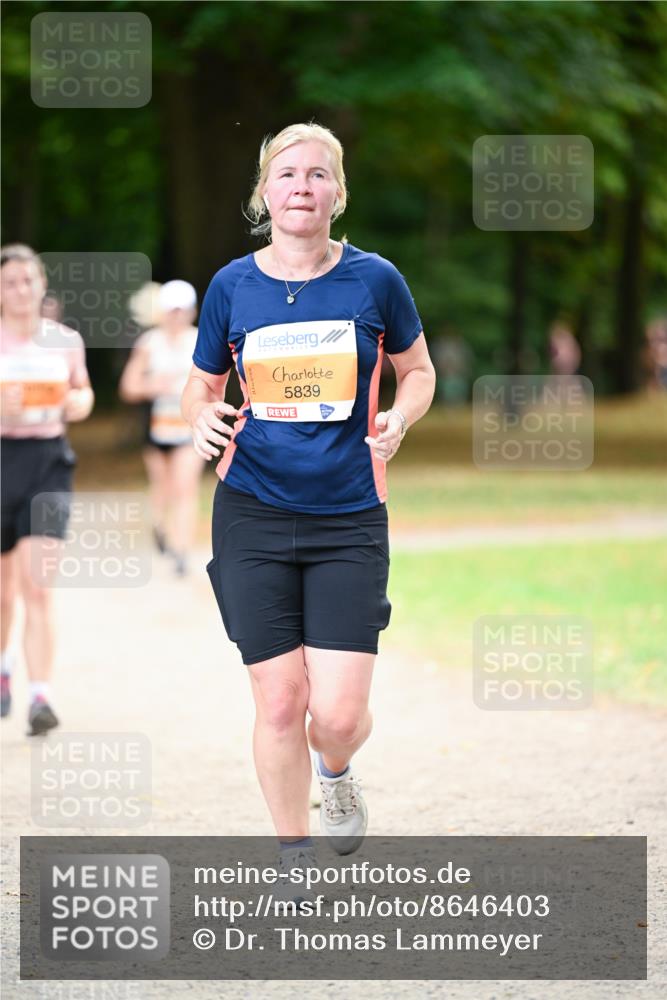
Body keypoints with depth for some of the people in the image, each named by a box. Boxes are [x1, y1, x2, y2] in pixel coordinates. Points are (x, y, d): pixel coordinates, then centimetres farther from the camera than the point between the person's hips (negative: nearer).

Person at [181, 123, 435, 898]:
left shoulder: (373, 280, -2)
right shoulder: (232, 286, 1)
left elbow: (418, 372, 13)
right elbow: (200, 387, 13)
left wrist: (398, 419, -8)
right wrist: (202, 419, -10)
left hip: (349, 520, -1)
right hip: (253, 518, 1)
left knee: (339, 712, -8)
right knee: (279, 702, -1)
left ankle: (335, 773, 30)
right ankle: (294, 859, 20)